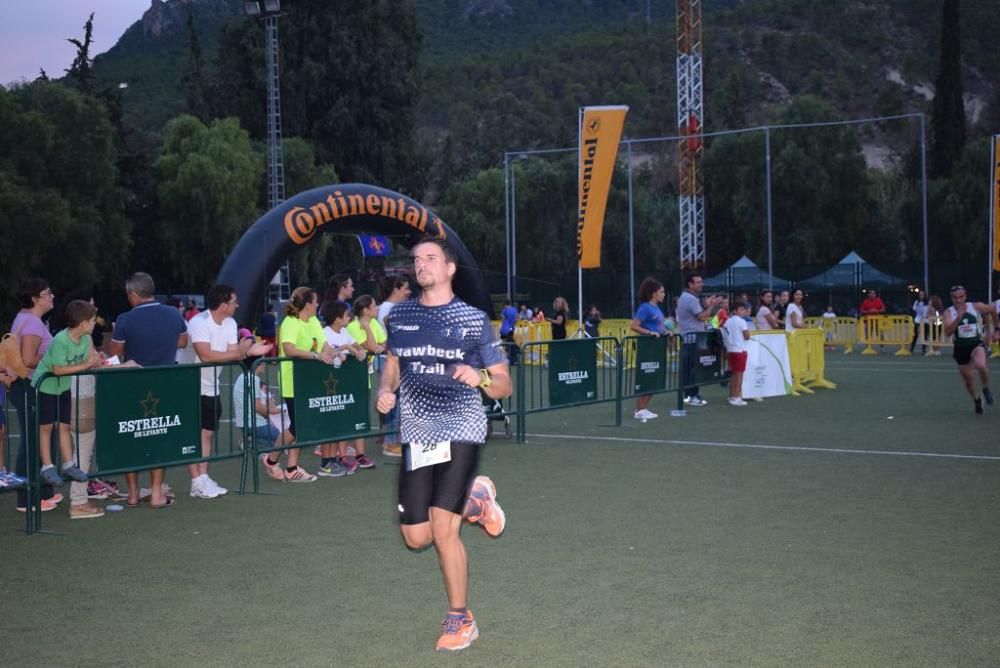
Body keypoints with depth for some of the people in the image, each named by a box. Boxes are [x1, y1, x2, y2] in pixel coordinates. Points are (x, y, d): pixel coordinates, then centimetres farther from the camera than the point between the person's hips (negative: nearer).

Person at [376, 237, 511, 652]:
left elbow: (504, 386, 1)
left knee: (443, 529, -15)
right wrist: (385, 391, 2)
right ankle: (473, 500, 34)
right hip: (416, 436, 5)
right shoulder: (400, 316, 7)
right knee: (417, 538, 5)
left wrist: (480, 378, -22)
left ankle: (460, 620, 5)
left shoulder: (474, 320, -3)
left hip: (461, 432, -4)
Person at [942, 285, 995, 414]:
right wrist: (958, 317, -39)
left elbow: (993, 310, 9)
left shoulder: (976, 306, -11)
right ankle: (976, 399, 42)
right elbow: (947, 332, -28)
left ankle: (986, 388, -2)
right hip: (961, 348, 1)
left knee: (981, 365, -33)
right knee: (968, 381, 11)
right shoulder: (949, 312, -14)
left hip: (977, 344, -1)